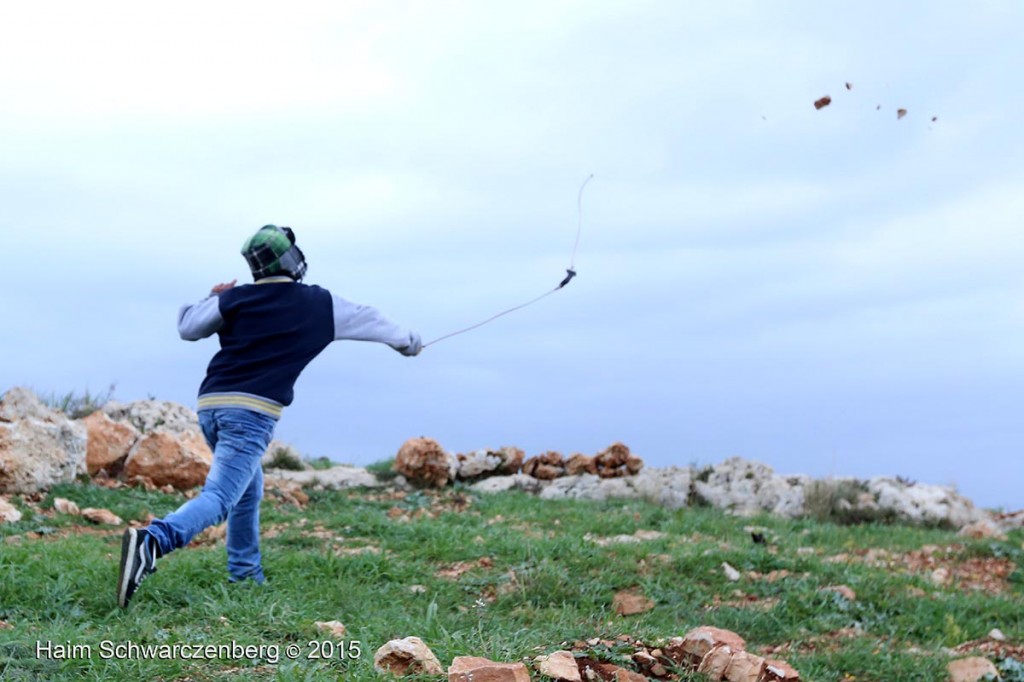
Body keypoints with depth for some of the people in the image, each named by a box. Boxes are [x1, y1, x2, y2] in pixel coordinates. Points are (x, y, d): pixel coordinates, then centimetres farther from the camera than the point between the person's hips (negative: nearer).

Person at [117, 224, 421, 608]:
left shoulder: (235, 299, 10)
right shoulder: (318, 305, 7)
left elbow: (187, 328, 17)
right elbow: (367, 320, 22)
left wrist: (213, 299, 34)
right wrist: (409, 341, 39)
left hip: (210, 404, 5)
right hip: (252, 412, -5)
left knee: (248, 491, 24)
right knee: (218, 498, -14)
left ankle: (245, 577, 29)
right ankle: (151, 543, -39)